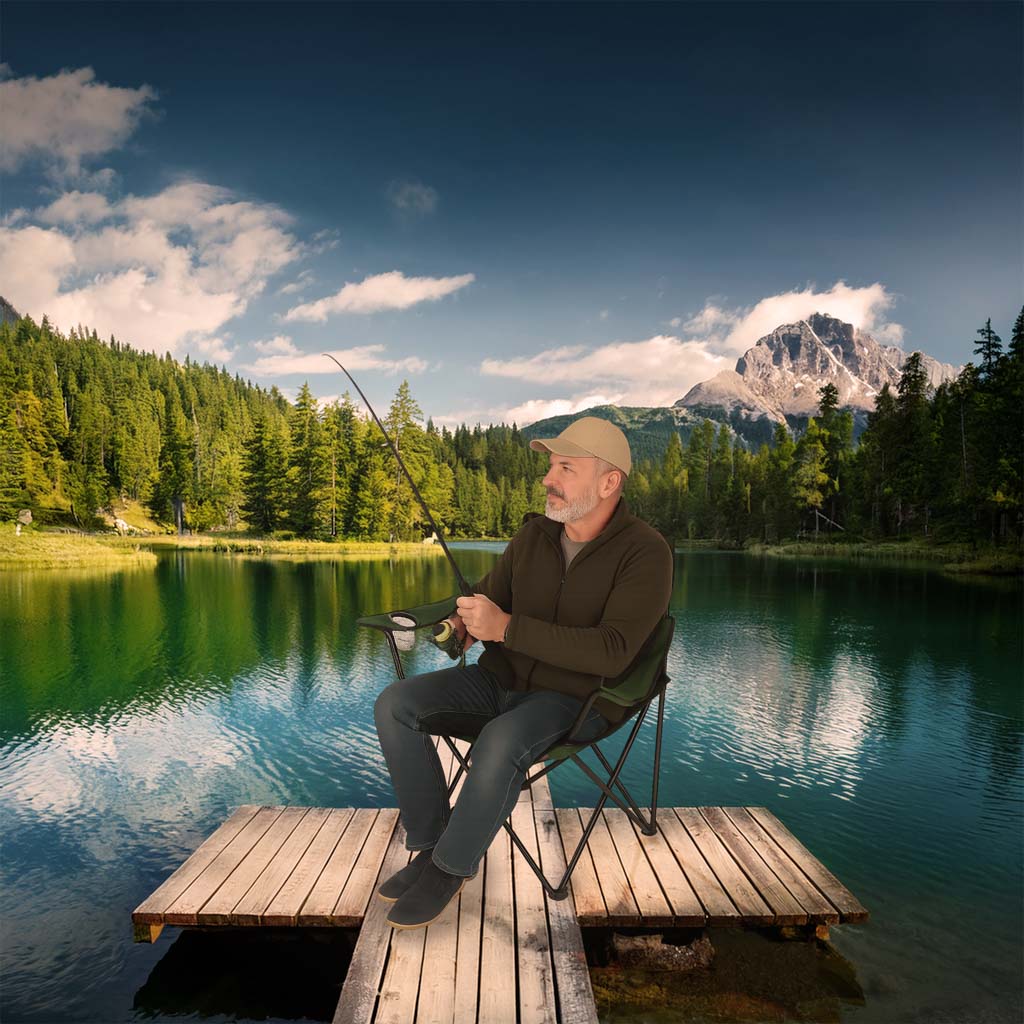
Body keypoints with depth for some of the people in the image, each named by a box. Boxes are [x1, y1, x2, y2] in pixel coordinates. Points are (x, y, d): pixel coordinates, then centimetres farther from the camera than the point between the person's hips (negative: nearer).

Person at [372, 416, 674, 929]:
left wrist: (505, 627, -31)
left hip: (577, 698, -6)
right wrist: (463, 620, -10)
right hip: (502, 679, 6)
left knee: (501, 741, -36)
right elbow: (491, 593, 15)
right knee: (396, 704, -13)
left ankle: (450, 867, -10)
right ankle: (430, 843, -1)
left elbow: (612, 651, -26)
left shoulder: (645, 553, -16)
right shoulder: (534, 533, 2)